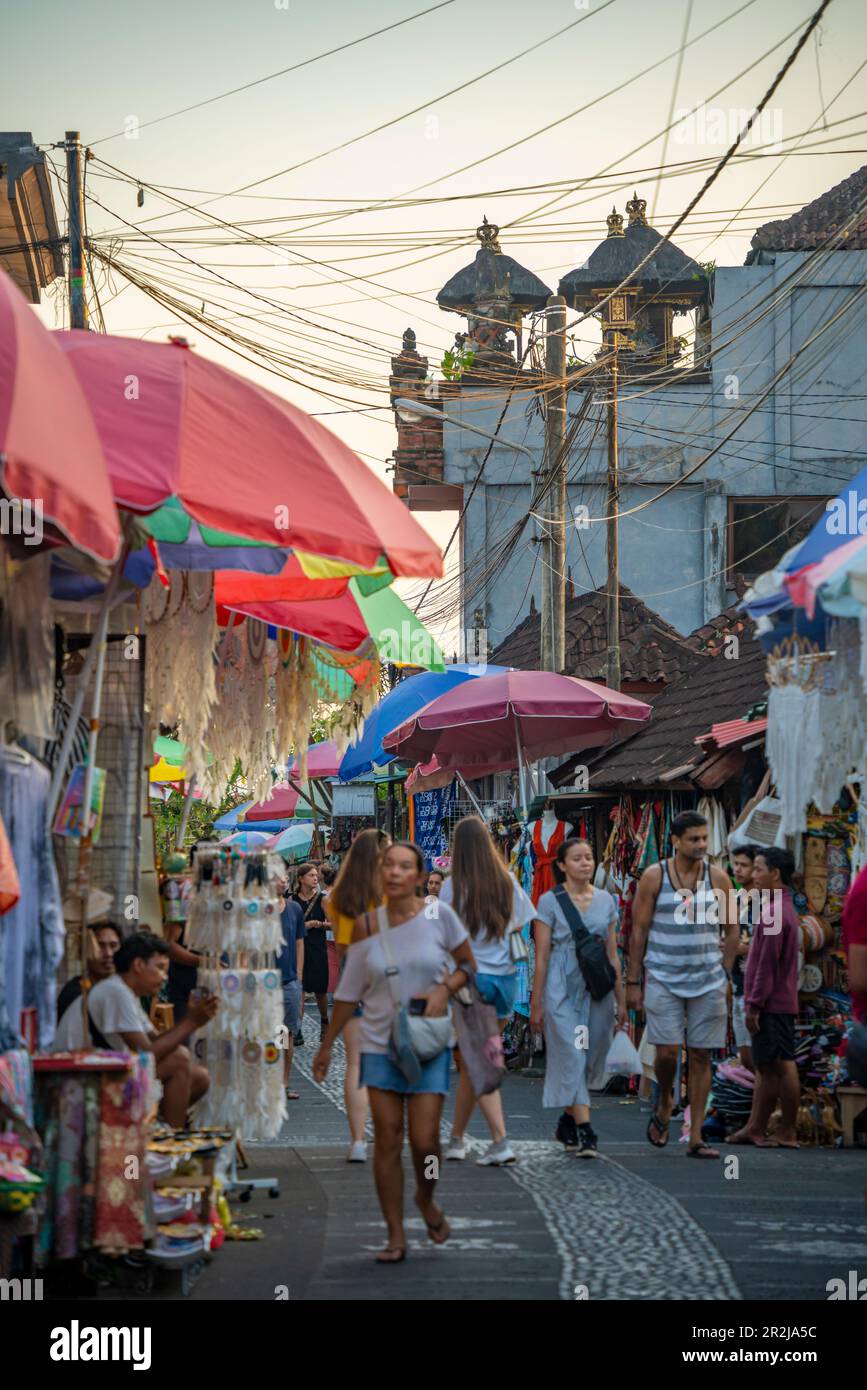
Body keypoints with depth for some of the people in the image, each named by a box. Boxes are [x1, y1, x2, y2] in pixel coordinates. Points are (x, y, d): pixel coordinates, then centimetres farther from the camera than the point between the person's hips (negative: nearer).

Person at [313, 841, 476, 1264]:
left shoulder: (438, 916, -4)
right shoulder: (366, 927, 0)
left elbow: (468, 965, 7)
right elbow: (349, 991, 7)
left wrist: (445, 988, -13)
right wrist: (327, 1045, 10)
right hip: (380, 1043, 1)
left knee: (424, 1141, -7)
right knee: (387, 1139, -1)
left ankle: (426, 1199, 26)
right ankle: (395, 1237, 6)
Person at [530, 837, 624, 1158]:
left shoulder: (605, 900, 10)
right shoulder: (550, 901, -2)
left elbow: (612, 954, 13)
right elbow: (542, 955, -2)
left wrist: (621, 999, 11)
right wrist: (536, 1003, -3)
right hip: (562, 989, -4)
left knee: (591, 1060, 8)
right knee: (572, 1057, -9)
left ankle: (567, 1122, 25)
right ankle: (584, 1131, -12)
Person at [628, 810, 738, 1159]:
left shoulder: (718, 878, 3)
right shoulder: (654, 877, -3)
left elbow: (732, 930, 10)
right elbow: (638, 932, 0)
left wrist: (724, 976, 5)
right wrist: (632, 982, -2)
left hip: (707, 981, 2)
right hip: (663, 979, -2)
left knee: (701, 1057, 1)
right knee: (668, 1051, -12)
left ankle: (695, 1138, 5)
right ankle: (664, 1103, 20)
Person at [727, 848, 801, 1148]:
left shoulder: (774, 912, -16)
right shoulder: (783, 908, 16)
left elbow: (768, 963, -20)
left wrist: (754, 1004, -17)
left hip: (772, 1004, -10)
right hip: (780, 1003, 10)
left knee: (781, 1065, -5)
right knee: (766, 1066, 12)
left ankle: (788, 1133, -1)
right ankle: (755, 1128, 16)